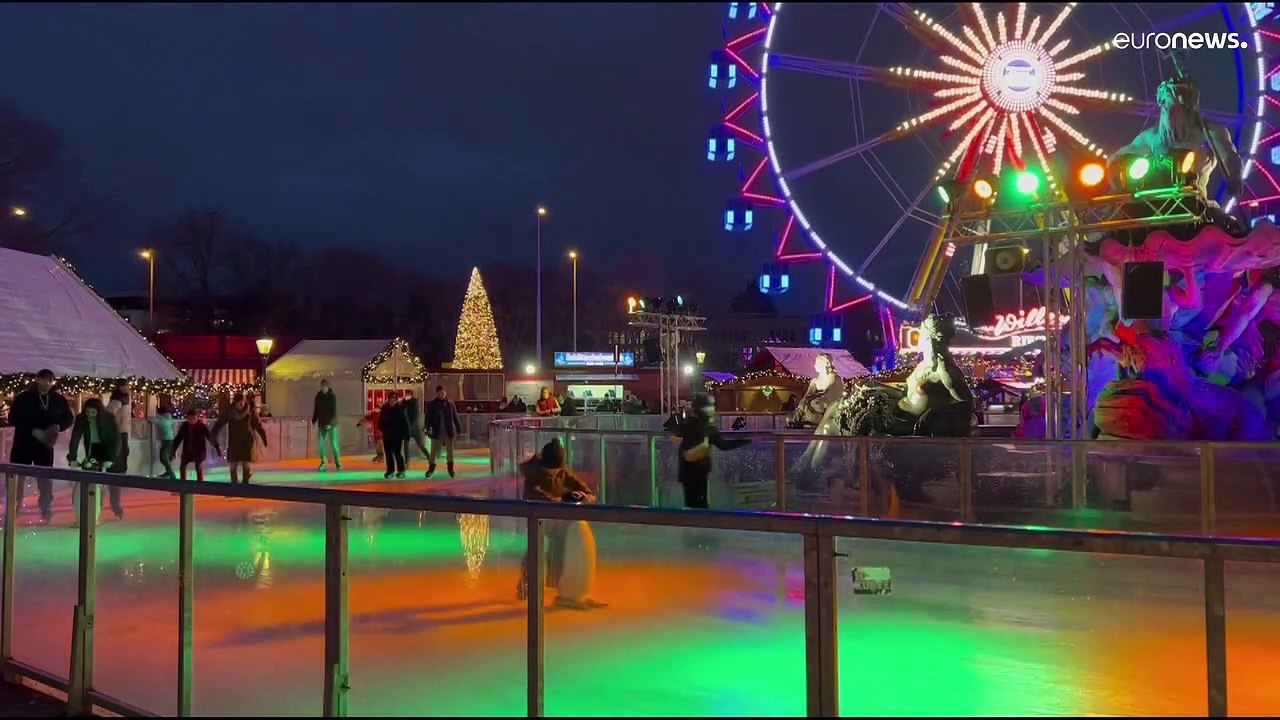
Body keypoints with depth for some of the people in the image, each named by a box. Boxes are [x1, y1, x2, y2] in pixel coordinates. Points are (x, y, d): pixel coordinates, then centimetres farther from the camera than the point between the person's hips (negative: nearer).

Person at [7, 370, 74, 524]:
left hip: (45, 444, 2)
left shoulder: (59, 400, 2)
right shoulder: (23, 397, -4)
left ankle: (46, 512, 13)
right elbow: (13, 419, -9)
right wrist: (33, 431, -21)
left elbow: (69, 418, 10)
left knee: (45, 479, 5)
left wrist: (58, 426, -12)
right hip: (23, 443, -2)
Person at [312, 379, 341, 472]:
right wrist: (314, 420, 11)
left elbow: (335, 411, -17)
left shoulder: (332, 396, -12)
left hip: (331, 424, -4)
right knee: (320, 443, -1)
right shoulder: (318, 395, 3)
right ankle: (323, 463, 8)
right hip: (321, 424, 4)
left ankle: (337, 462, 12)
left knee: (334, 444, -3)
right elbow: (316, 408, 12)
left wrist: (331, 423, -26)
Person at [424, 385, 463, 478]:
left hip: (449, 431, 1)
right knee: (434, 450, 4)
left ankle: (450, 468, 21)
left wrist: (459, 428, 4)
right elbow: (428, 418, -3)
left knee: (450, 450, 9)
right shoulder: (431, 404, -2)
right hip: (437, 431, -1)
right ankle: (431, 468, 16)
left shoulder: (450, 403, 1)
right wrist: (428, 428, -15)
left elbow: (455, 416, 4)